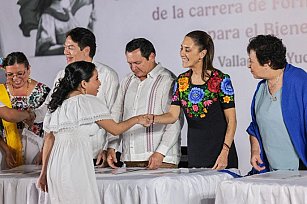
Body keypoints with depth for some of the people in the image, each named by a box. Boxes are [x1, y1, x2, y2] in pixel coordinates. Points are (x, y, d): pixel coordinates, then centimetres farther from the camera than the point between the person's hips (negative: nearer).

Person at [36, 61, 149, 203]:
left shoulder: (56, 104, 17)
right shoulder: (89, 102, -4)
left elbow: (49, 139, 16)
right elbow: (115, 129, 1)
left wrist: (44, 173, 18)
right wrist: (137, 119, 18)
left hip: (55, 165, 8)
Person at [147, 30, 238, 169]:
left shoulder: (220, 80, -8)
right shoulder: (181, 81, 8)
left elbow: (231, 121, -8)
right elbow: (173, 115, 4)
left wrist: (224, 152, -17)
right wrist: (153, 118, -16)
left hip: (219, 153, -5)